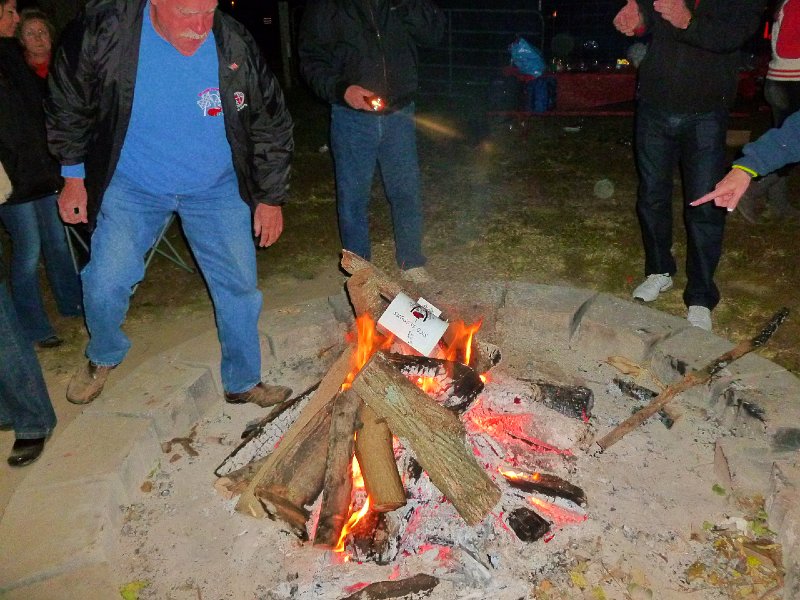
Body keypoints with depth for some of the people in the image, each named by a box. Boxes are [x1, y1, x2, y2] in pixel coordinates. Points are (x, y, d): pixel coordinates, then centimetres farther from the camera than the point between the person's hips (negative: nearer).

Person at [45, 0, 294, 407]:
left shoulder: (235, 44, -18)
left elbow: (272, 124, -5)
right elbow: (68, 104, -2)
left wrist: (271, 197, -2)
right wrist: (74, 178, 1)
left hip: (216, 187, 1)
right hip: (132, 186, 0)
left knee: (239, 287, 3)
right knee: (104, 286, -5)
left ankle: (244, 383, 25)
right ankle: (103, 358, 30)